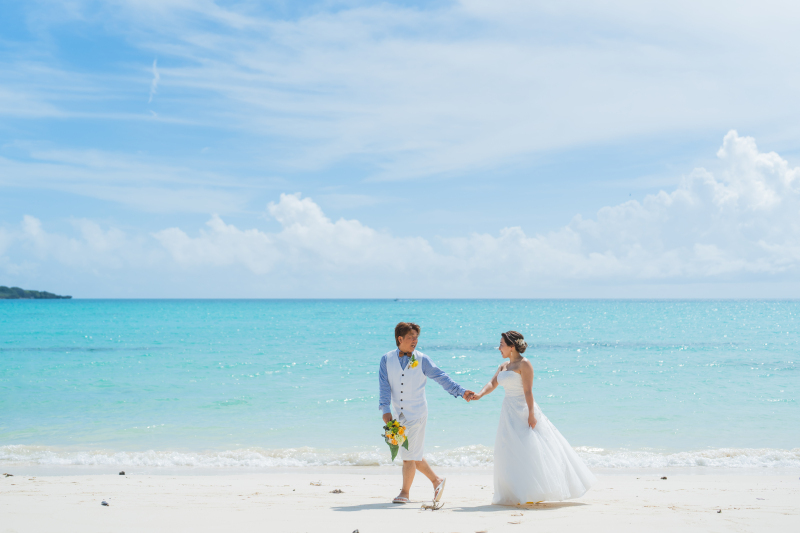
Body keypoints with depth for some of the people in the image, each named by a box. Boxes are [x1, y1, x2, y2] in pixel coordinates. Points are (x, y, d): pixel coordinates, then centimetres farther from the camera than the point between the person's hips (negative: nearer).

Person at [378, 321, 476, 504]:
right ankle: (436, 480, 28)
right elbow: (384, 386, -2)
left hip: (417, 412, -3)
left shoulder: (422, 360, -3)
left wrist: (461, 391, -8)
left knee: (410, 454, -6)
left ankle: (405, 492, 6)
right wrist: (385, 410, -10)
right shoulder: (387, 359, 2)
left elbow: (441, 377, -1)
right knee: (414, 454, 11)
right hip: (399, 414, 4)